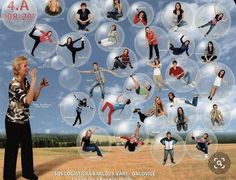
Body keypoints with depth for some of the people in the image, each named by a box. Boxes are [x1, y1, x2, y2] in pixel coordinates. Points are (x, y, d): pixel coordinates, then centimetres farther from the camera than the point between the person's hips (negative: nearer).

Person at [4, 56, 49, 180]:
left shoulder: (25, 82, 2)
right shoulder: (14, 84, -23)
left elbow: (34, 98, 10)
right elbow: (28, 101, -34)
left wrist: (40, 87, -5)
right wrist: (34, 80, -33)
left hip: (24, 121, 8)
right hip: (13, 122, -8)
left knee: (27, 147, 15)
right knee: (12, 149, 7)